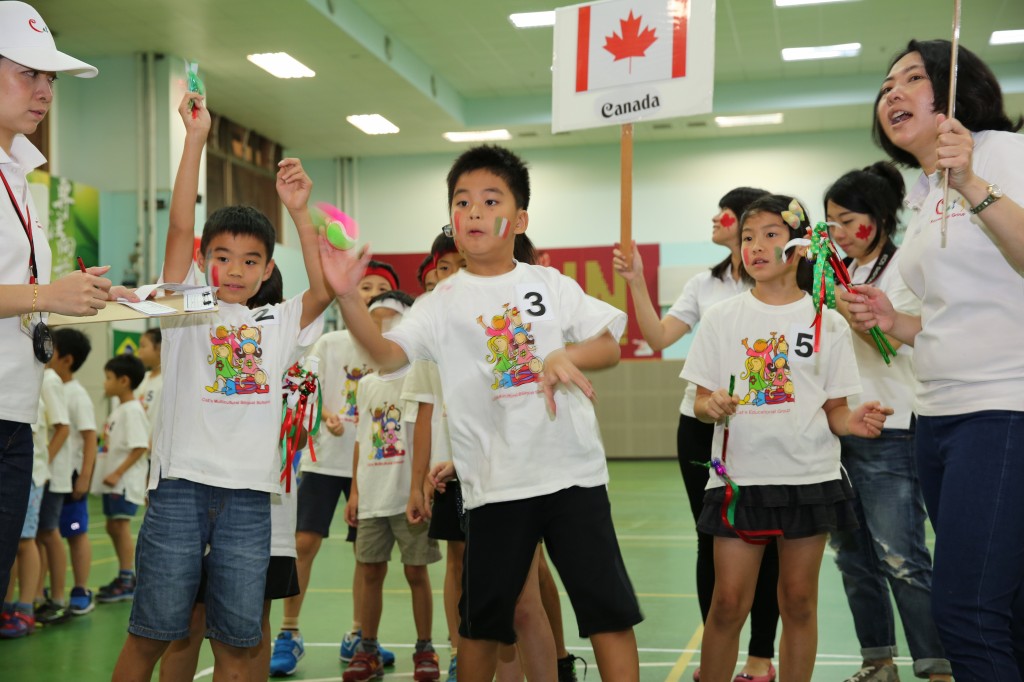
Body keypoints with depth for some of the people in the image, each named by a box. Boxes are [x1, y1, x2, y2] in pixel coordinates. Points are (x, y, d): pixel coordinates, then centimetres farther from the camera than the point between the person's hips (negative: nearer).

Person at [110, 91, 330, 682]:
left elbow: (325, 288, -2)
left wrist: (300, 213, -9)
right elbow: (180, 227, -2)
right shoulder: (189, 308, 9)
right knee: (152, 631, 2)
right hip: (181, 484, -2)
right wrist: (197, 135, -9)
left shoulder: (279, 324, 15)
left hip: (249, 494, 2)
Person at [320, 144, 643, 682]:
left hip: (574, 473, 1)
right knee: (481, 619, 9)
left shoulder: (551, 284, 6)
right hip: (495, 484, 0)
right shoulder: (442, 303, 2)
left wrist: (566, 356, -16)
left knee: (608, 606, 1)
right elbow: (388, 354, -11)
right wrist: (348, 299, -27)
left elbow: (610, 345, 5)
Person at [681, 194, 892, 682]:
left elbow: (834, 409, 6)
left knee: (798, 602, 6)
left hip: (810, 478, 0)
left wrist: (854, 421, -16)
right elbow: (701, 400, 5)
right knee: (728, 602, -1)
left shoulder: (829, 325, 3)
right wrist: (712, 406, -17)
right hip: (739, 477, 0)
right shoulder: (721, 318, 3)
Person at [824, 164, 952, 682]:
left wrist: (840, 305, -18)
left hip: (886, 430, -7)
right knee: (852, 553, 9)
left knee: (901, 557, -9)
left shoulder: (904, 268, -4)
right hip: (835, 427, 7)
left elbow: (894, 342, -13)